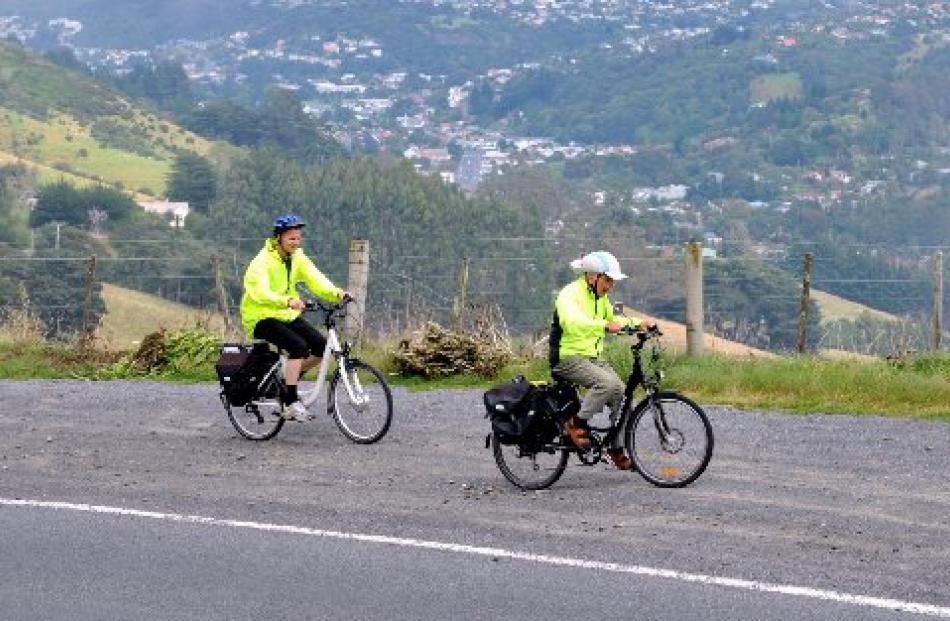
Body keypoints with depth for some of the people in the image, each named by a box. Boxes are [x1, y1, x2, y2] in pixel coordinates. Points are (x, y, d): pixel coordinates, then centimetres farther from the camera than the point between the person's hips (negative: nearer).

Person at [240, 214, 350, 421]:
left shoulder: (298, 257, 4)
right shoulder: (263, 262, -18)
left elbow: (316, 280, -8)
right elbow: (261, 293, -34)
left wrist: (336, 293, -28)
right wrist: (288, 301, -51)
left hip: (288, 315, 7)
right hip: (262, 317, -7)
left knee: (321, 347, -8)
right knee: (299, 346, -28)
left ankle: (289, 378, 15)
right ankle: (290, 402, -22)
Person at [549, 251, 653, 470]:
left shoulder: (600, 297, 13)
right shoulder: (570, 295, -16)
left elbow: (613, 319, 24)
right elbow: (571, 322, -36)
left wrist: (639, 323, 5)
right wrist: (605, 326, -47)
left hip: (593, 358, 9)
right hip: (568, 358, -9)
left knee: (620, 392, -6)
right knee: (608, 383, -29)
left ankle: (617, 450, 4)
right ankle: (576, 423, -15)